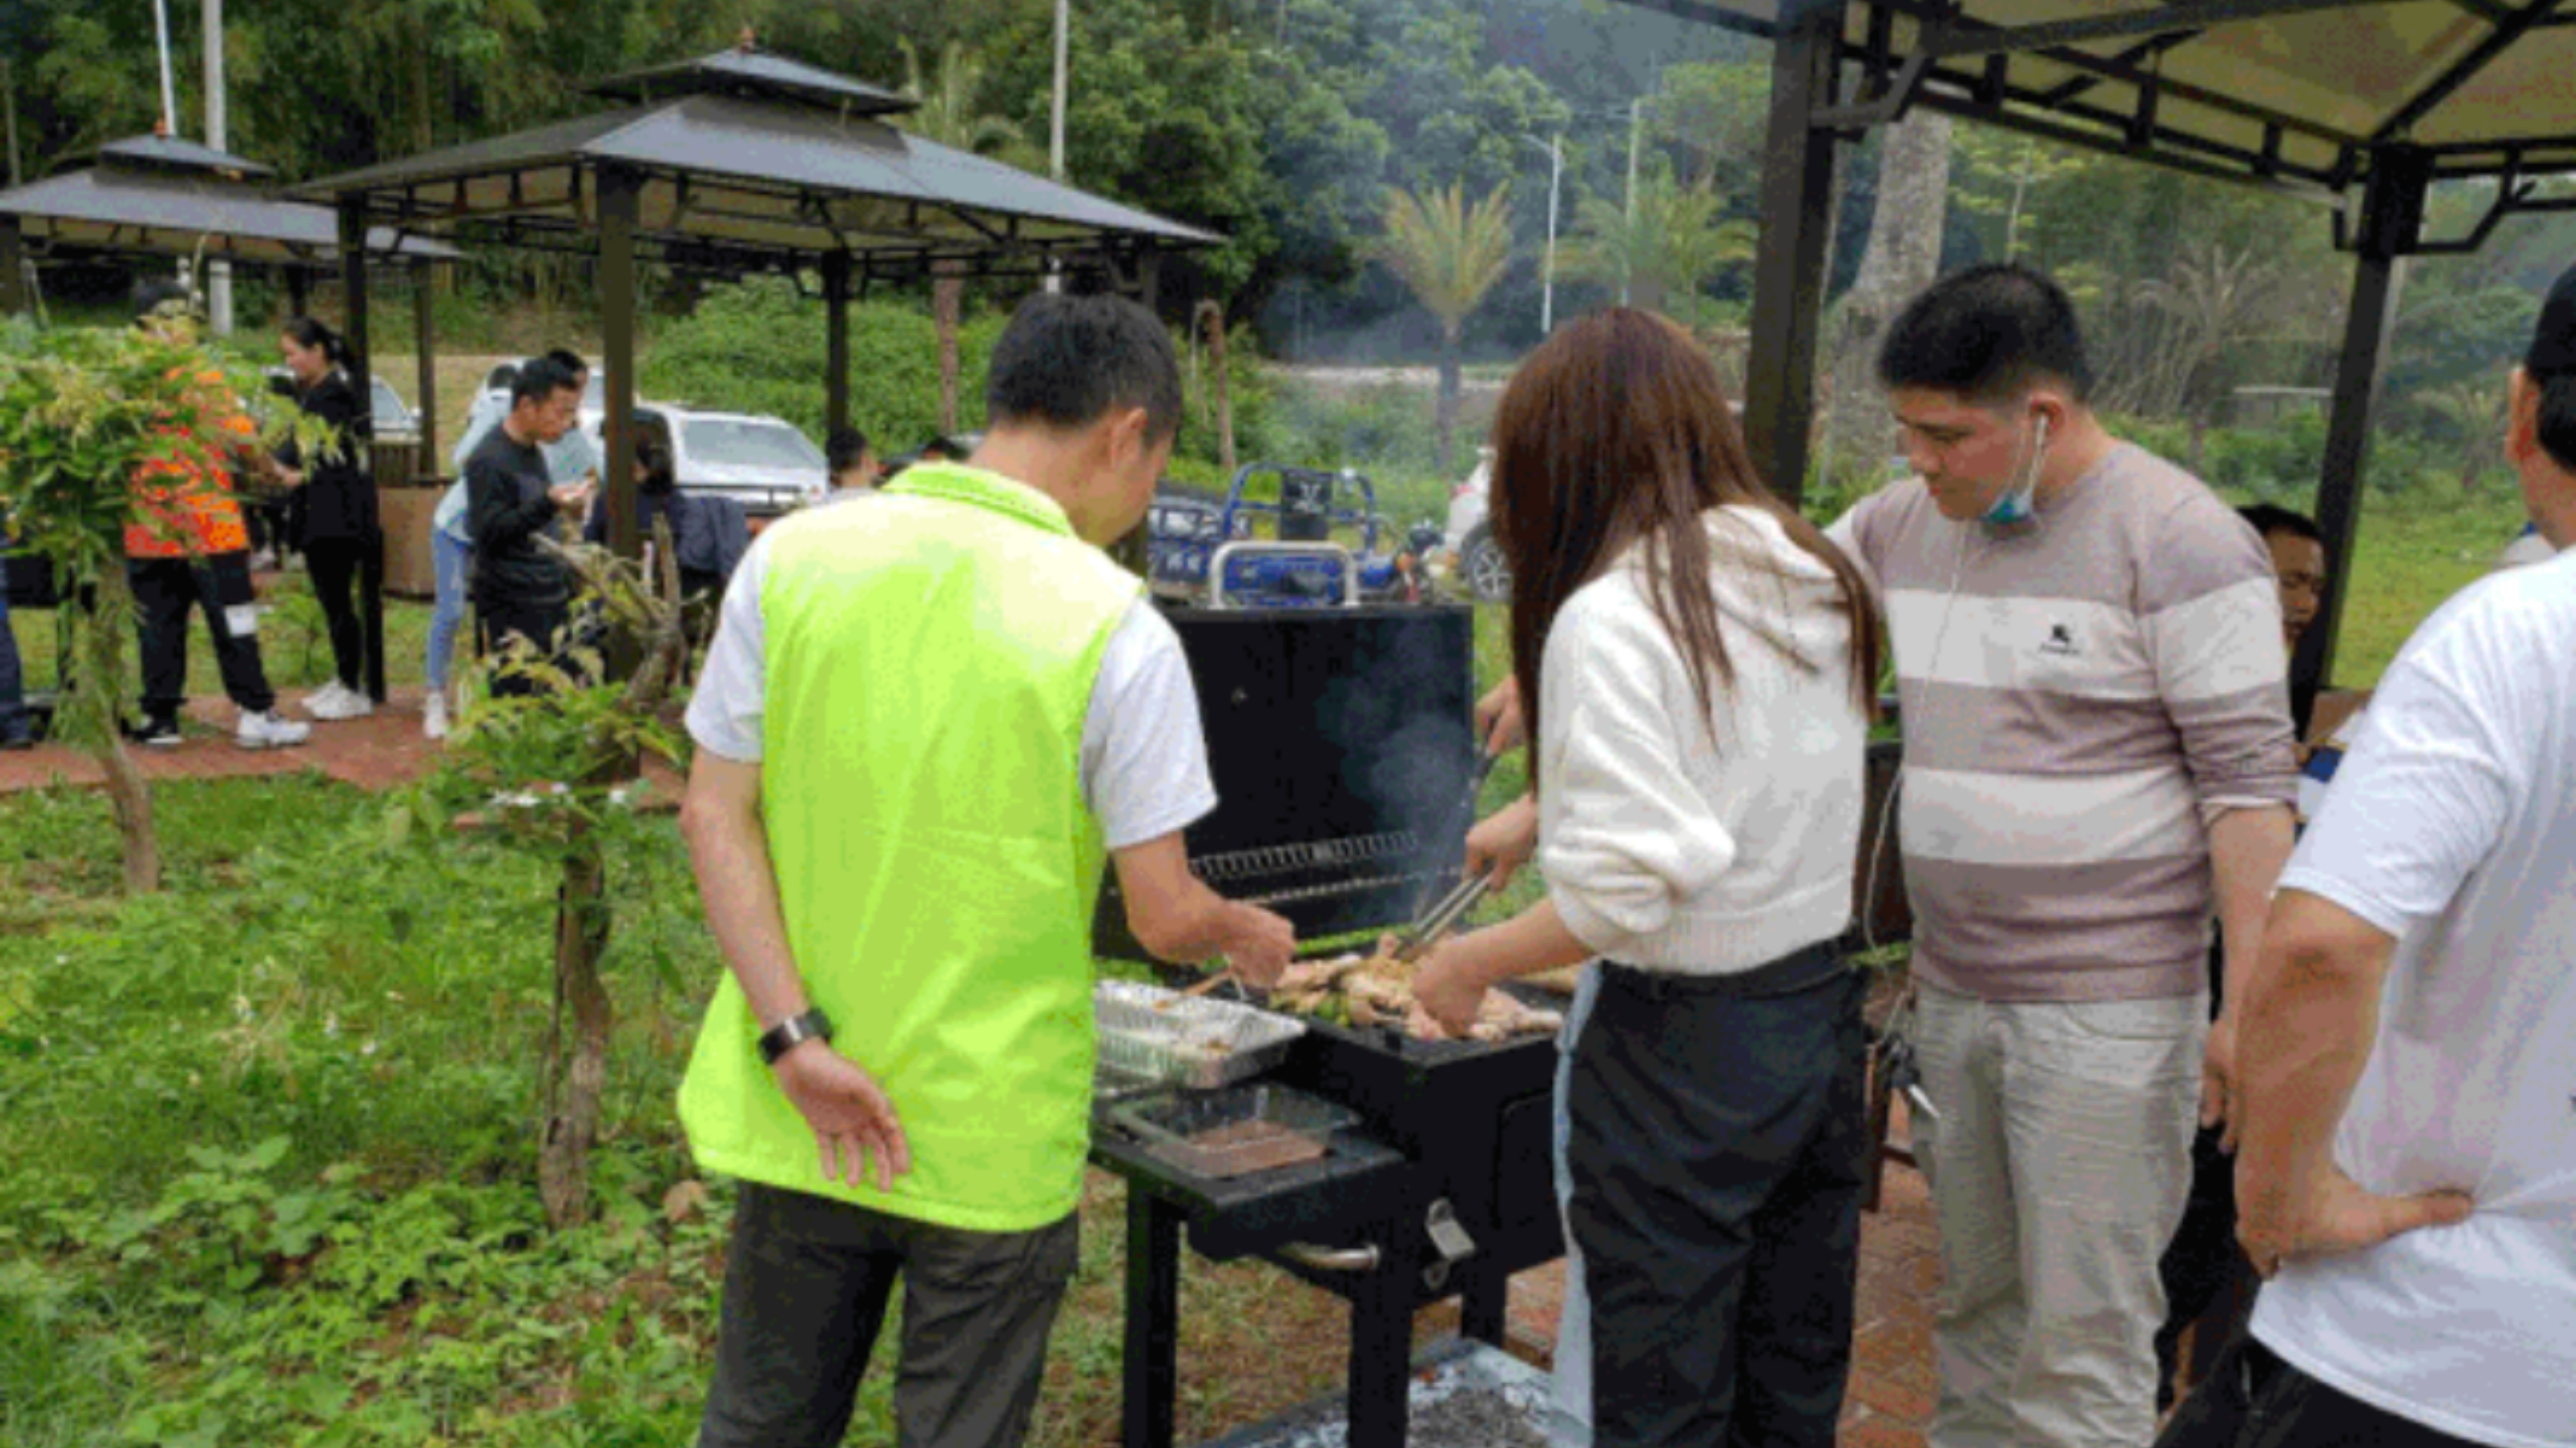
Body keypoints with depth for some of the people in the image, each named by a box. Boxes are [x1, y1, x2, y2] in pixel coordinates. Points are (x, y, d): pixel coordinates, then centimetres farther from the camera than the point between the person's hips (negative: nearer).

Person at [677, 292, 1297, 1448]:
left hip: (798, 1114, 4)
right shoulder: (1113, 626, -16)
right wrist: (1251, 935, 9)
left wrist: (792, 1036, -8)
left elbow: (714, 814, -5)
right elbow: (1166, 919, -12)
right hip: (991, 1135, -3)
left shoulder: (791, 557, -4)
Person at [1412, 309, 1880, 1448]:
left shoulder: (1613, 617, -20)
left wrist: (1473, 962, -10)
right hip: (1825, 1010, 8)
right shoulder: (1819, 581, 4)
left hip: (1683, 1048, -7)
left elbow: (1628, 883, -25)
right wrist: (1540, 815, 23)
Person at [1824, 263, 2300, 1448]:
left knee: (2081, 1341, 1)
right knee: (1974, 1304, 18)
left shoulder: (2180, 541, -12)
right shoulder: (1902, 524, 7)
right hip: (1948, 992, 6)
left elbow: (2247, 783, -13)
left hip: (2107, 1007, -6)